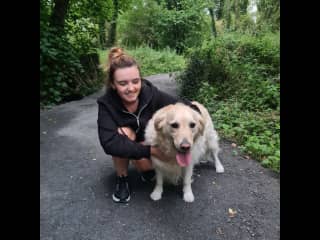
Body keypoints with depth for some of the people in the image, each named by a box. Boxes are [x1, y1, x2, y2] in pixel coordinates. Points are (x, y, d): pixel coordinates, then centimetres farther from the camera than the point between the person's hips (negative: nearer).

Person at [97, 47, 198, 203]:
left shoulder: (151, 94, -25)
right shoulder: (107, 103, -27)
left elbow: (185, 106, -17)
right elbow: (109, 143, -38)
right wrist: (151, 150, -40)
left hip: (153, 141, 0)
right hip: (125, 151, 0)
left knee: (145, 165, -31)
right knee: (124, 132, -33)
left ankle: (148, 168, 7)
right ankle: (122, 179, -9)